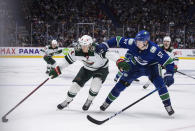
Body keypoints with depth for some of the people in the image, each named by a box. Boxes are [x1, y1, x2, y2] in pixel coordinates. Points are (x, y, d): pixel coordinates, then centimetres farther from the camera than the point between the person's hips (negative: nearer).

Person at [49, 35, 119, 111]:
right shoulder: (77, 52, -24)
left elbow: (111, 54, -40)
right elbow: (68, 59, -11)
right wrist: (57, 70, -12)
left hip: (101, 68, -4)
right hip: (87, 68, 4)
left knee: (95, 84, -27)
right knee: (76, 84, -2)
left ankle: (89, 101, 2)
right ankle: (67, 100, 25)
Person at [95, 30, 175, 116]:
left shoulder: (154, 50, -37)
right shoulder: (132, 43, -29)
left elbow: (169, 62, -34)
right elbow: (117, 40, -14)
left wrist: (169, 75, -45)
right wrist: (105, 45, -21)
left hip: (150, 67, -2)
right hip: (135, 66, 2)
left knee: (160, 84, -22)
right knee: (122, 83, -3)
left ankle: (168, 106, -8)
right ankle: (107, 102, 13)